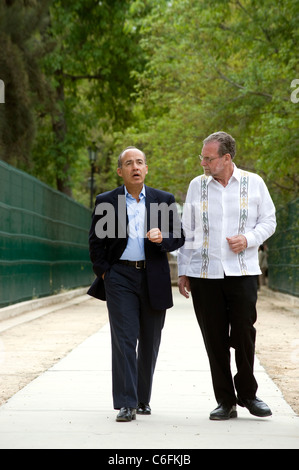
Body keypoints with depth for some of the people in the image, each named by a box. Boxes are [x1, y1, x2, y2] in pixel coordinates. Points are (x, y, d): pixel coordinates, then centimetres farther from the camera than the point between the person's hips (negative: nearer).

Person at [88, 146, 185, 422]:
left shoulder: (164, 200, 7)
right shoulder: (105, 202, 5)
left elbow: (179, 238, 6)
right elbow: (96, 241, 9)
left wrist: (162, 238, -14)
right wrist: (104, 273, -1)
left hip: (154, 278, 2)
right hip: (120, 277, -2)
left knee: (149, 342, 8)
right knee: (124, 339, -10)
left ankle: (143, 398, 22)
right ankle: (126, 404, -11)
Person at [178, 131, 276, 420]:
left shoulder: (253, 183, 4)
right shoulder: (197, 186, 9)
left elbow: (268, 221, 9)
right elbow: (187, 231, 13)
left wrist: (248, 239, -11)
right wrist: (183, 271, 9)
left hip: (242, 272, -1)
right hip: (204, 274, 1)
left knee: (244, 334, -3)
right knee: (215, 339, 2)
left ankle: (247, 393, 17)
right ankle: (225, 401, 11)